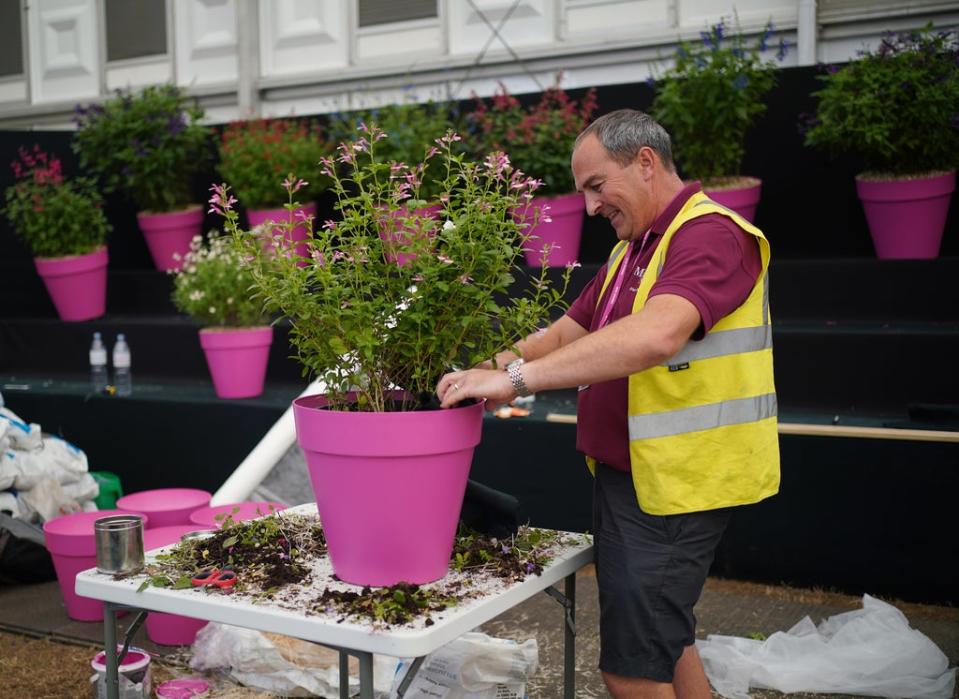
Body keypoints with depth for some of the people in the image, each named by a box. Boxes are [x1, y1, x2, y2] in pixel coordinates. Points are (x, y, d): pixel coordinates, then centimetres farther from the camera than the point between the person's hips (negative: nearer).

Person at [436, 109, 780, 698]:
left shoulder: (712, 235, -17)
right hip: (629, 474, 10)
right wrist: (489, 369, -4)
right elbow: (566, 334, 13)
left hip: (674, 487, -10)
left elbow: (655, 336, -35)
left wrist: (517, 378, -35)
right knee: (665, 639, 22)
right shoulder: (634, 248, 16)